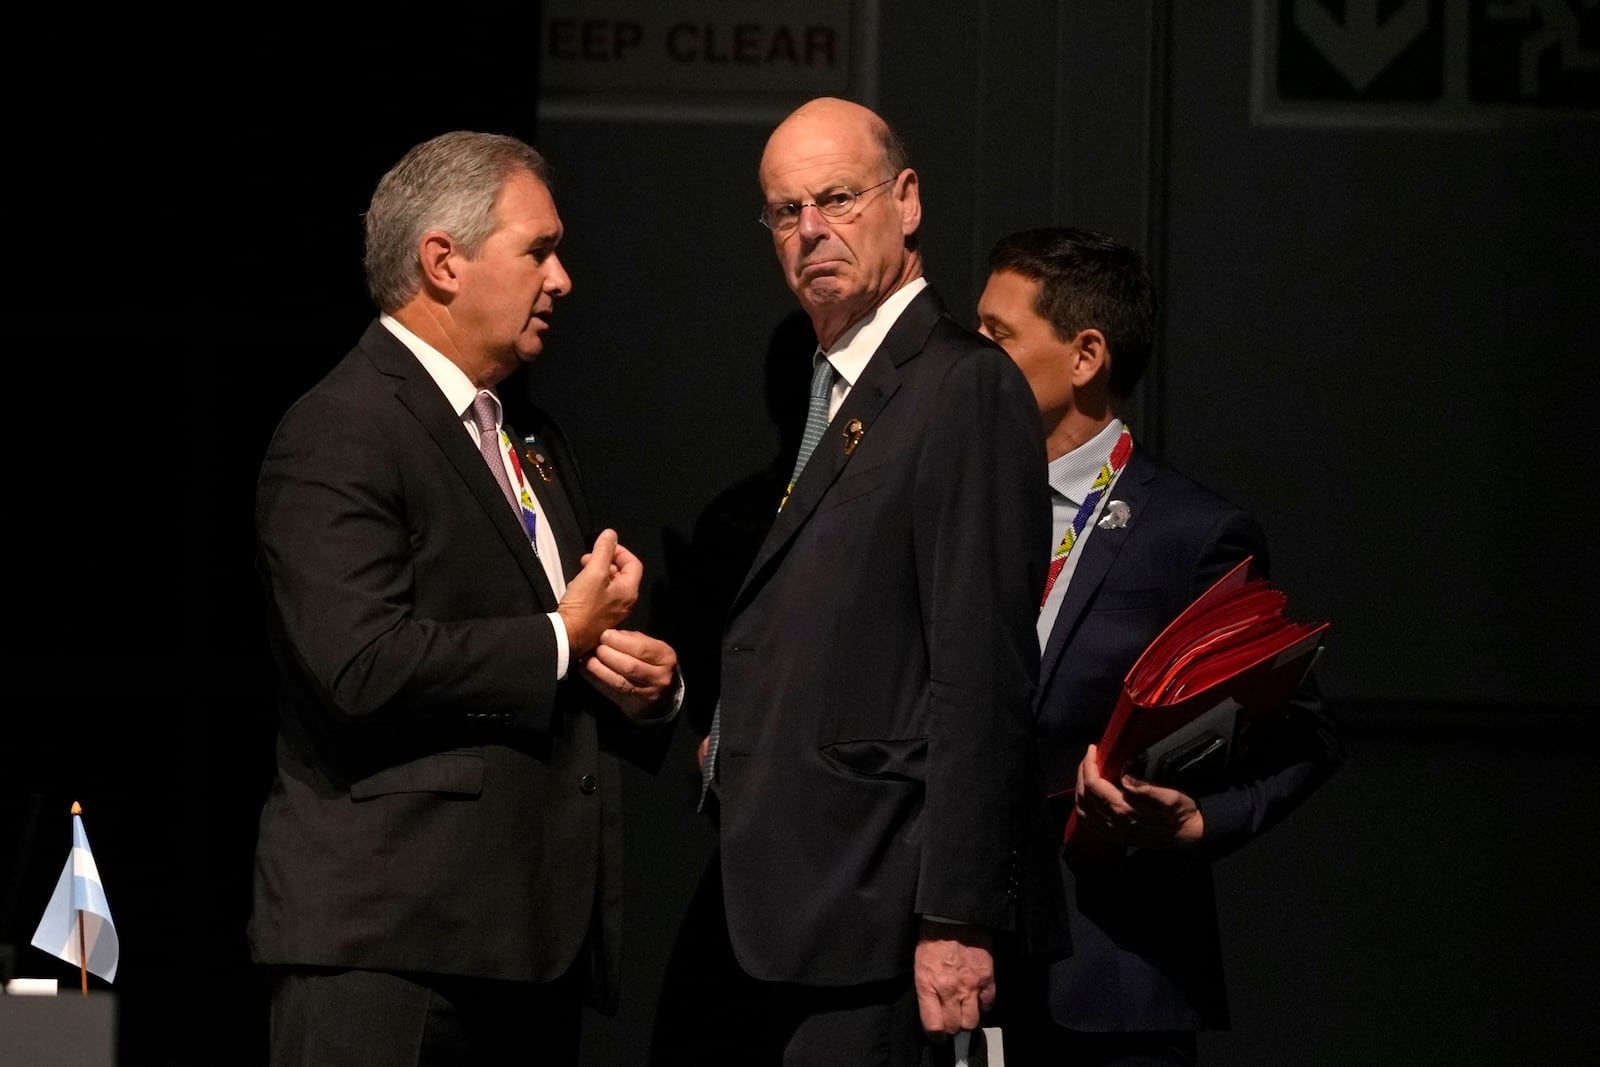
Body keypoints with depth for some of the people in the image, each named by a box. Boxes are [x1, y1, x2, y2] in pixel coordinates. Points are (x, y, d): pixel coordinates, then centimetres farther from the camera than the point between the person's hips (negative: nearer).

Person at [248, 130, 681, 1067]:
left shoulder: (536, 442, 23)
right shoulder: (339, 435, -8)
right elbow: (363, 665, -22)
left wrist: (651, 688, 6)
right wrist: (560, 640, -9)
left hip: (538, 941, 9)